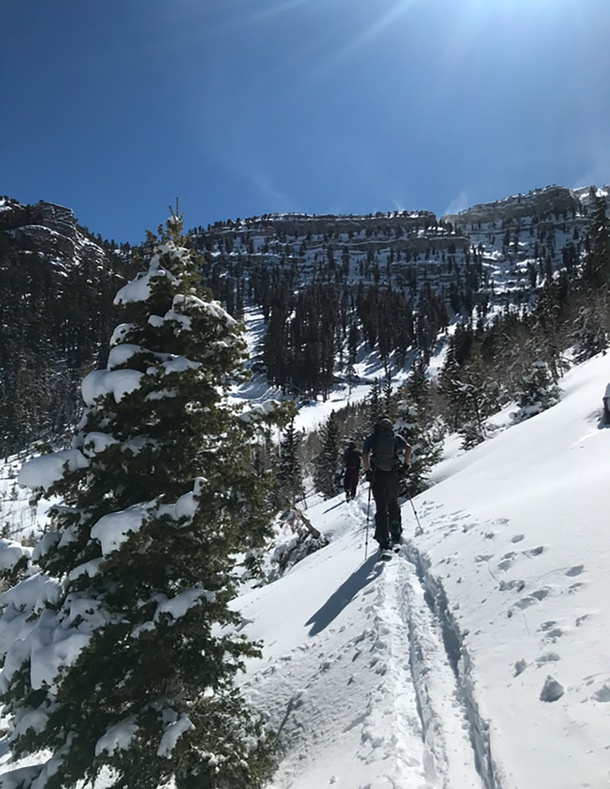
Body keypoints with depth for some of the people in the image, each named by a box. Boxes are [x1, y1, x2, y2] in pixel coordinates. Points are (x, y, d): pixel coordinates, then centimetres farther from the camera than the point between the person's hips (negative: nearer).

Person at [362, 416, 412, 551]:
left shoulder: (371, 438, 6)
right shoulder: (396, 437, 9)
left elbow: (365, 454, -9)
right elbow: (408, 448, -6)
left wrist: (368, 471, -6)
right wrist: (405, 466, 0)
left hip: (377, 475, -1)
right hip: (393, 474, 1)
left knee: (381, 507, 3)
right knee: (393, 503, 20)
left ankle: (384, 541, 1)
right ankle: (396, 534, 24)